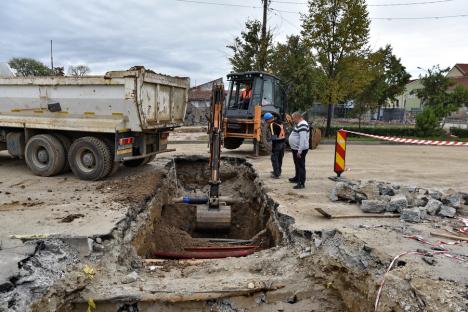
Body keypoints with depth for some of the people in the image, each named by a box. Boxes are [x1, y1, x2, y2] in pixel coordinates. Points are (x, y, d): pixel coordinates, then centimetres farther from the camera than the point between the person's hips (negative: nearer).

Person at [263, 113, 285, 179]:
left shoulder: (271, 125, -14)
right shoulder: (280, 123, 11)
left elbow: (274, 137, -19)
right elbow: (284, 133, 14)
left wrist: (273, 146, -15)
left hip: (277, 143, -8)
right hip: (283, 142, 8)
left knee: (274, 159, 1)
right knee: (280, 158, 19)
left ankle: (276, 174, 3)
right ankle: (278, 171, 34)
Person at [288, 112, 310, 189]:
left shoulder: (302, 125, -20)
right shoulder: (298, 124, 14)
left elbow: (303, 139, -27)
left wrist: (299, 151, -29)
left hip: (300, 150, -11)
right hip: (295, 148, 11)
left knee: (301, 166, -7)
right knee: (297, 165, 23)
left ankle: (301, 183, -5)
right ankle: (297, 178, 39)